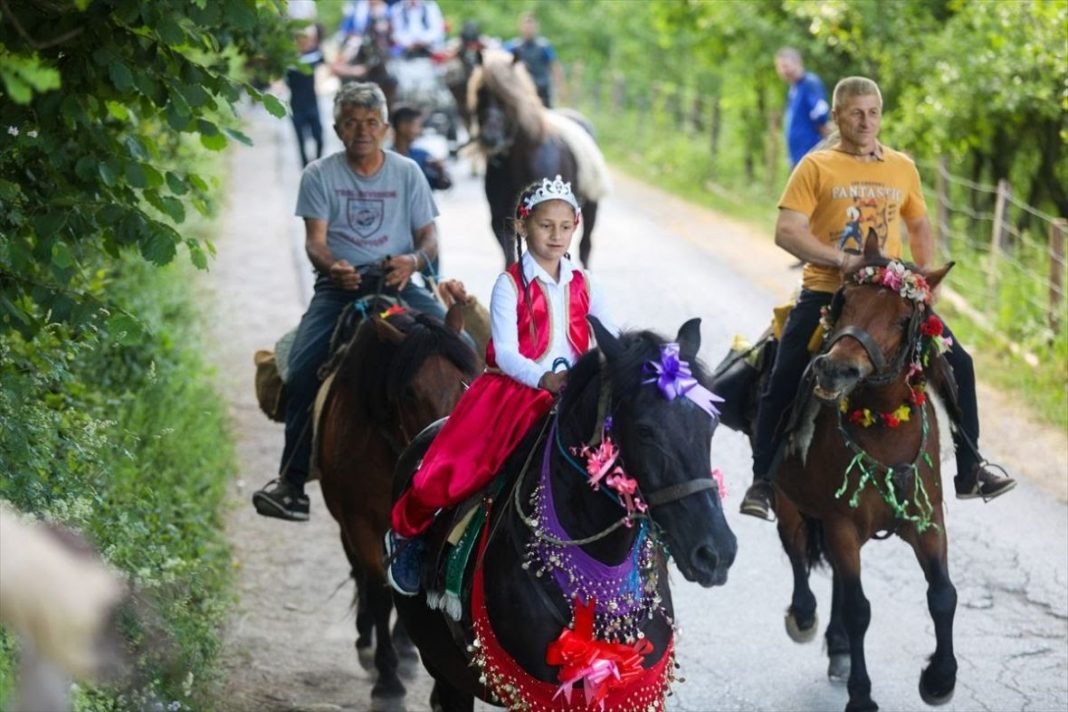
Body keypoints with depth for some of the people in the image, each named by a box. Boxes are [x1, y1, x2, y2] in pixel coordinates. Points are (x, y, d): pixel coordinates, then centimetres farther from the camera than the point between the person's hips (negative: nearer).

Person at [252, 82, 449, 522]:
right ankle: (291, 480, -19)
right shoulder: (320, 175, 7)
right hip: (339, 284, -1)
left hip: (396, 283, 1)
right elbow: (315, 240, 0)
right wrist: (332, 266, -24)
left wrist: (412, 261, -15)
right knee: (301, 372, -25)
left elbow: (429, 237, 9)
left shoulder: (407, 172, 10)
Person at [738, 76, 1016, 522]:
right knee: (782, 385, -12)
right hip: (826, 290, -3)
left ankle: (969, 471, 9)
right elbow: (786, 232, -10)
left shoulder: (902, 168, 10)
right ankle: (763, 481, 4)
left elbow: (919, 227, 24)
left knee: (958, 365, -3)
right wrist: (841, 259, -22)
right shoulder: (816, 167, -2)